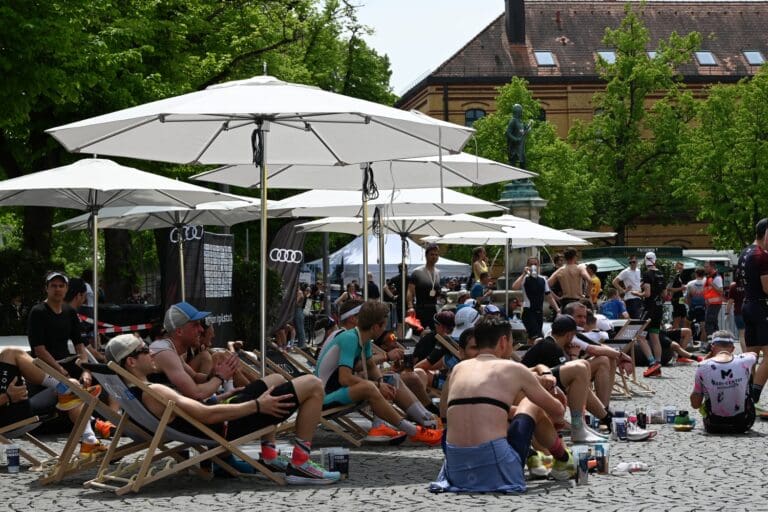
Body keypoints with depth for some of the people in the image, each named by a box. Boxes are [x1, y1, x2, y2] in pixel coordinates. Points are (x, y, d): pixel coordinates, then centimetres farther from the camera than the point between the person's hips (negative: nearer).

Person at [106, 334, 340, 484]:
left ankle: (268, 458, 25)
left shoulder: (135, 394, 5)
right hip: (229, 427, -11)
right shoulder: (152, 392, -27)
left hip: (223, 417, 11)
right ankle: (300, 466, -4)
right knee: (313, 385, -9)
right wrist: (257, 405, -22)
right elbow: (207, 415, -29)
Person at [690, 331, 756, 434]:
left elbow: (695, 405, -4)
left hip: (714, 428, -1)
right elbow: (753, 355, 18)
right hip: (743, 425, 1)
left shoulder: (703, 367, -14)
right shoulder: (744, 361, -11)